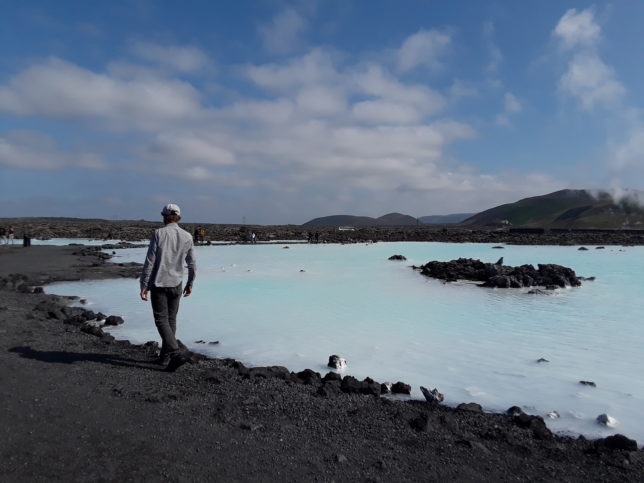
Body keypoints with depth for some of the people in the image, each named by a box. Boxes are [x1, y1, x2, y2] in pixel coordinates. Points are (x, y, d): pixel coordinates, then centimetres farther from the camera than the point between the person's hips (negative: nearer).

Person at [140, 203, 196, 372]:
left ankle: (176, 353, -18)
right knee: (171, 319, 15)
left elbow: (150, 261, -12)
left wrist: (144, 285, -8)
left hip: (158, 284, -4)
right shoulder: (187, 236, 1)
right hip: (176, 285, 4)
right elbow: (192, 264, 6)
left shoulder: (158, 233, -10)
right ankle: (165, 355, 22)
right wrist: (190, 283, 19)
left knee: (161, 320, -2)